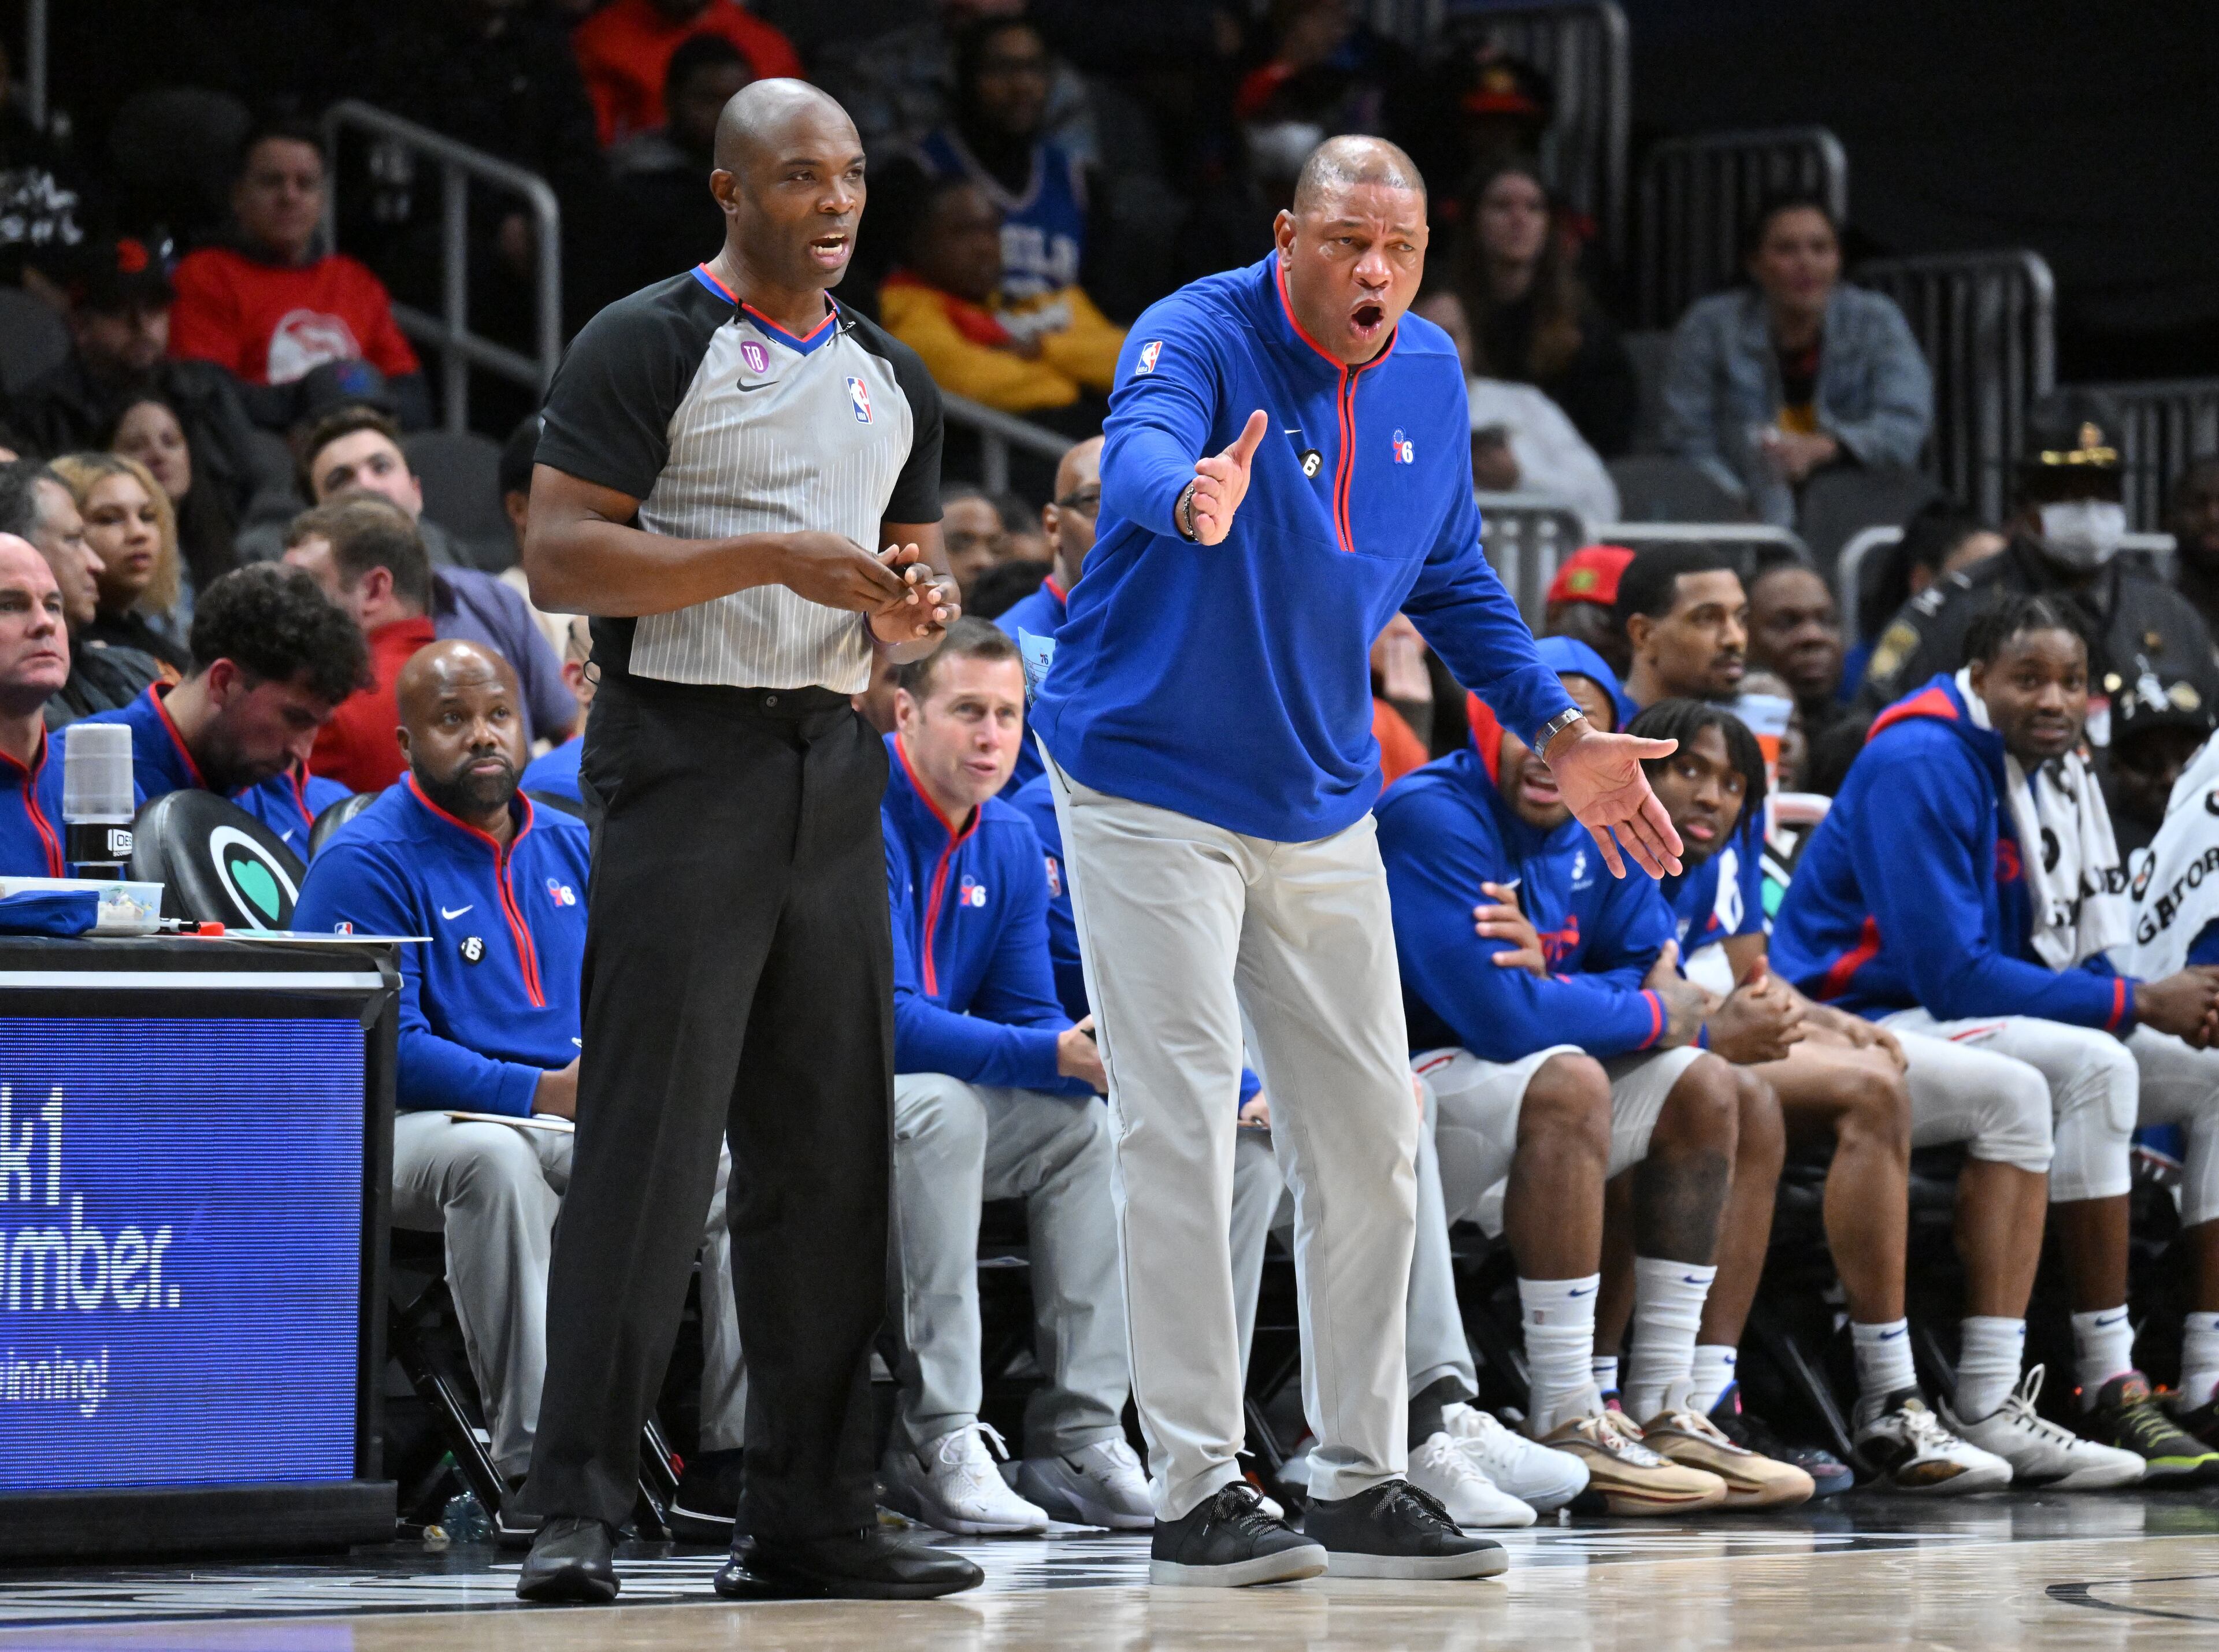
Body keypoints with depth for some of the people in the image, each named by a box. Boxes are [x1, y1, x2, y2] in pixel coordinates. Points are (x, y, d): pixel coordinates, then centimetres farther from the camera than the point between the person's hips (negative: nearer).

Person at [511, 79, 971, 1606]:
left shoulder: (891, 379, 17)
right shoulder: (647, 347, -4)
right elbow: (562, 561, -12)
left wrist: (921, 607, 0)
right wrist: (776, 561, -20)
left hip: (835, 762, 7)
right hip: (687, 754, -7)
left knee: (831, 1148, 6)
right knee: (653, 1139, -11)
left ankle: (810, 1519, 11)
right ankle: (580, 1508, -8)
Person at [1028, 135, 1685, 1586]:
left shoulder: (1429, 377, 3)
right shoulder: (1201, 338, -17)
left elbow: (1454, 578, 17)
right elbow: (1143, 449, -40)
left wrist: (1559, 733, 12)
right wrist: (1194, 502, -63)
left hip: (1322, 803, 7)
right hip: (1154, 792, -7)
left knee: (1371, 1134, 7)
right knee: (1184, 1131, -10)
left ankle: (1362, 1481, 15)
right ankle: (1197, 1492, -6)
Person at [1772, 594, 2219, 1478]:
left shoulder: (2055, 767, 10)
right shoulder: (1919, 767, -18)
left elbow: (2074, 955, 14)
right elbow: (1952, 975, -23)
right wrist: (2139, 1004, -20)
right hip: (1869, 1025, -9)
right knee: (2091, 1062, -32)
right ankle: (2109, 1390, -34)